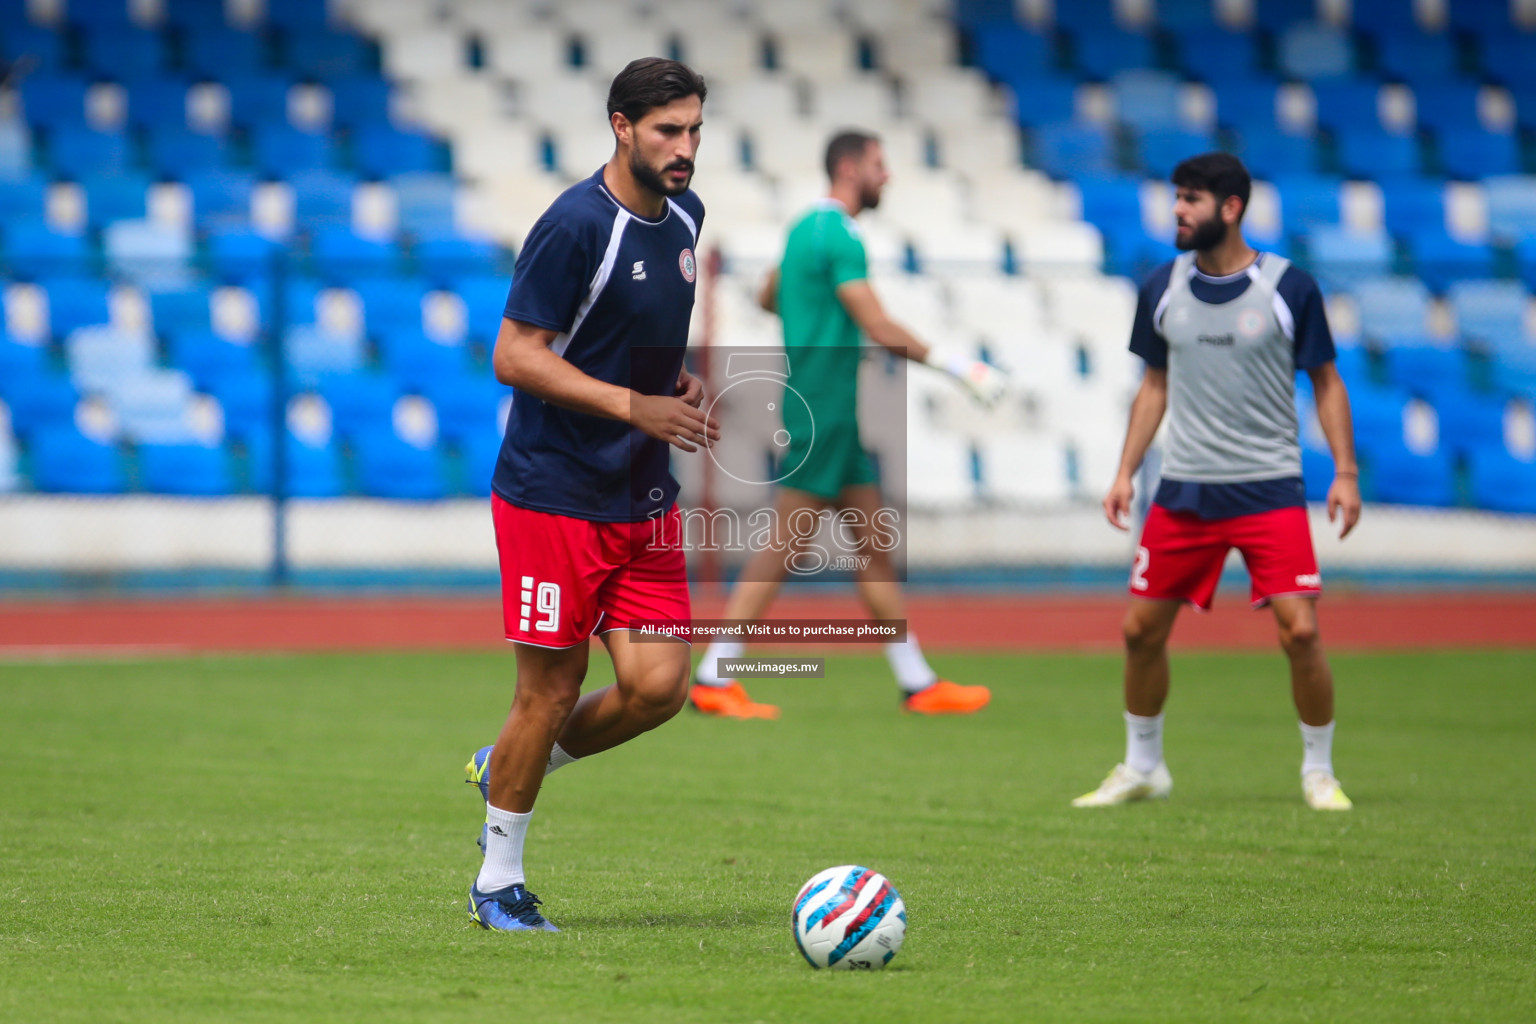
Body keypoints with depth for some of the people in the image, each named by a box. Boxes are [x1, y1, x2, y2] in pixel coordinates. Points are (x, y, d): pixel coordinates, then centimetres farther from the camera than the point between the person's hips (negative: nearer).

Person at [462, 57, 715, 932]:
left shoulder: (683, 215, 8)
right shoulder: (576, 225, -17)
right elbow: (514, 357, -18)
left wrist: (684, 383, 4)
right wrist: (636, 406, -23)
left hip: (645, 500, 7)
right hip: (554, 493, -7)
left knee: (658, 686, -2)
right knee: (553, 688, -2)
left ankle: (507, 769, 23)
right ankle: (500, 883, 15)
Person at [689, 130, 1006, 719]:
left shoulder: (806, 228, 15)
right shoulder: (839, 235, -16)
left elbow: (769, 297, 30)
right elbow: (879, 328, -21)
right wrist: (956, 366, -17)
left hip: (832, 412, 10)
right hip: (824, 413, -10)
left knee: (876, 547, 10)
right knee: (784, 547, -7)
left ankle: (918, 683, 13)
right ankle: (713, 680, -4)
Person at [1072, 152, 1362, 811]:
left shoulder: (1289, 287, -6)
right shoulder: (1163, 288, 4)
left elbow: (1326, 382, 2)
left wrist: (1345, 472, -5)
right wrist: (1125, 472, 9)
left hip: (1269, 489, -3)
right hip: (1183, 493, 4)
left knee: (1299, 632, -12)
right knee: (1142, 629, 4)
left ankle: (1319, 772, 6)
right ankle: (1141, 768, 23)